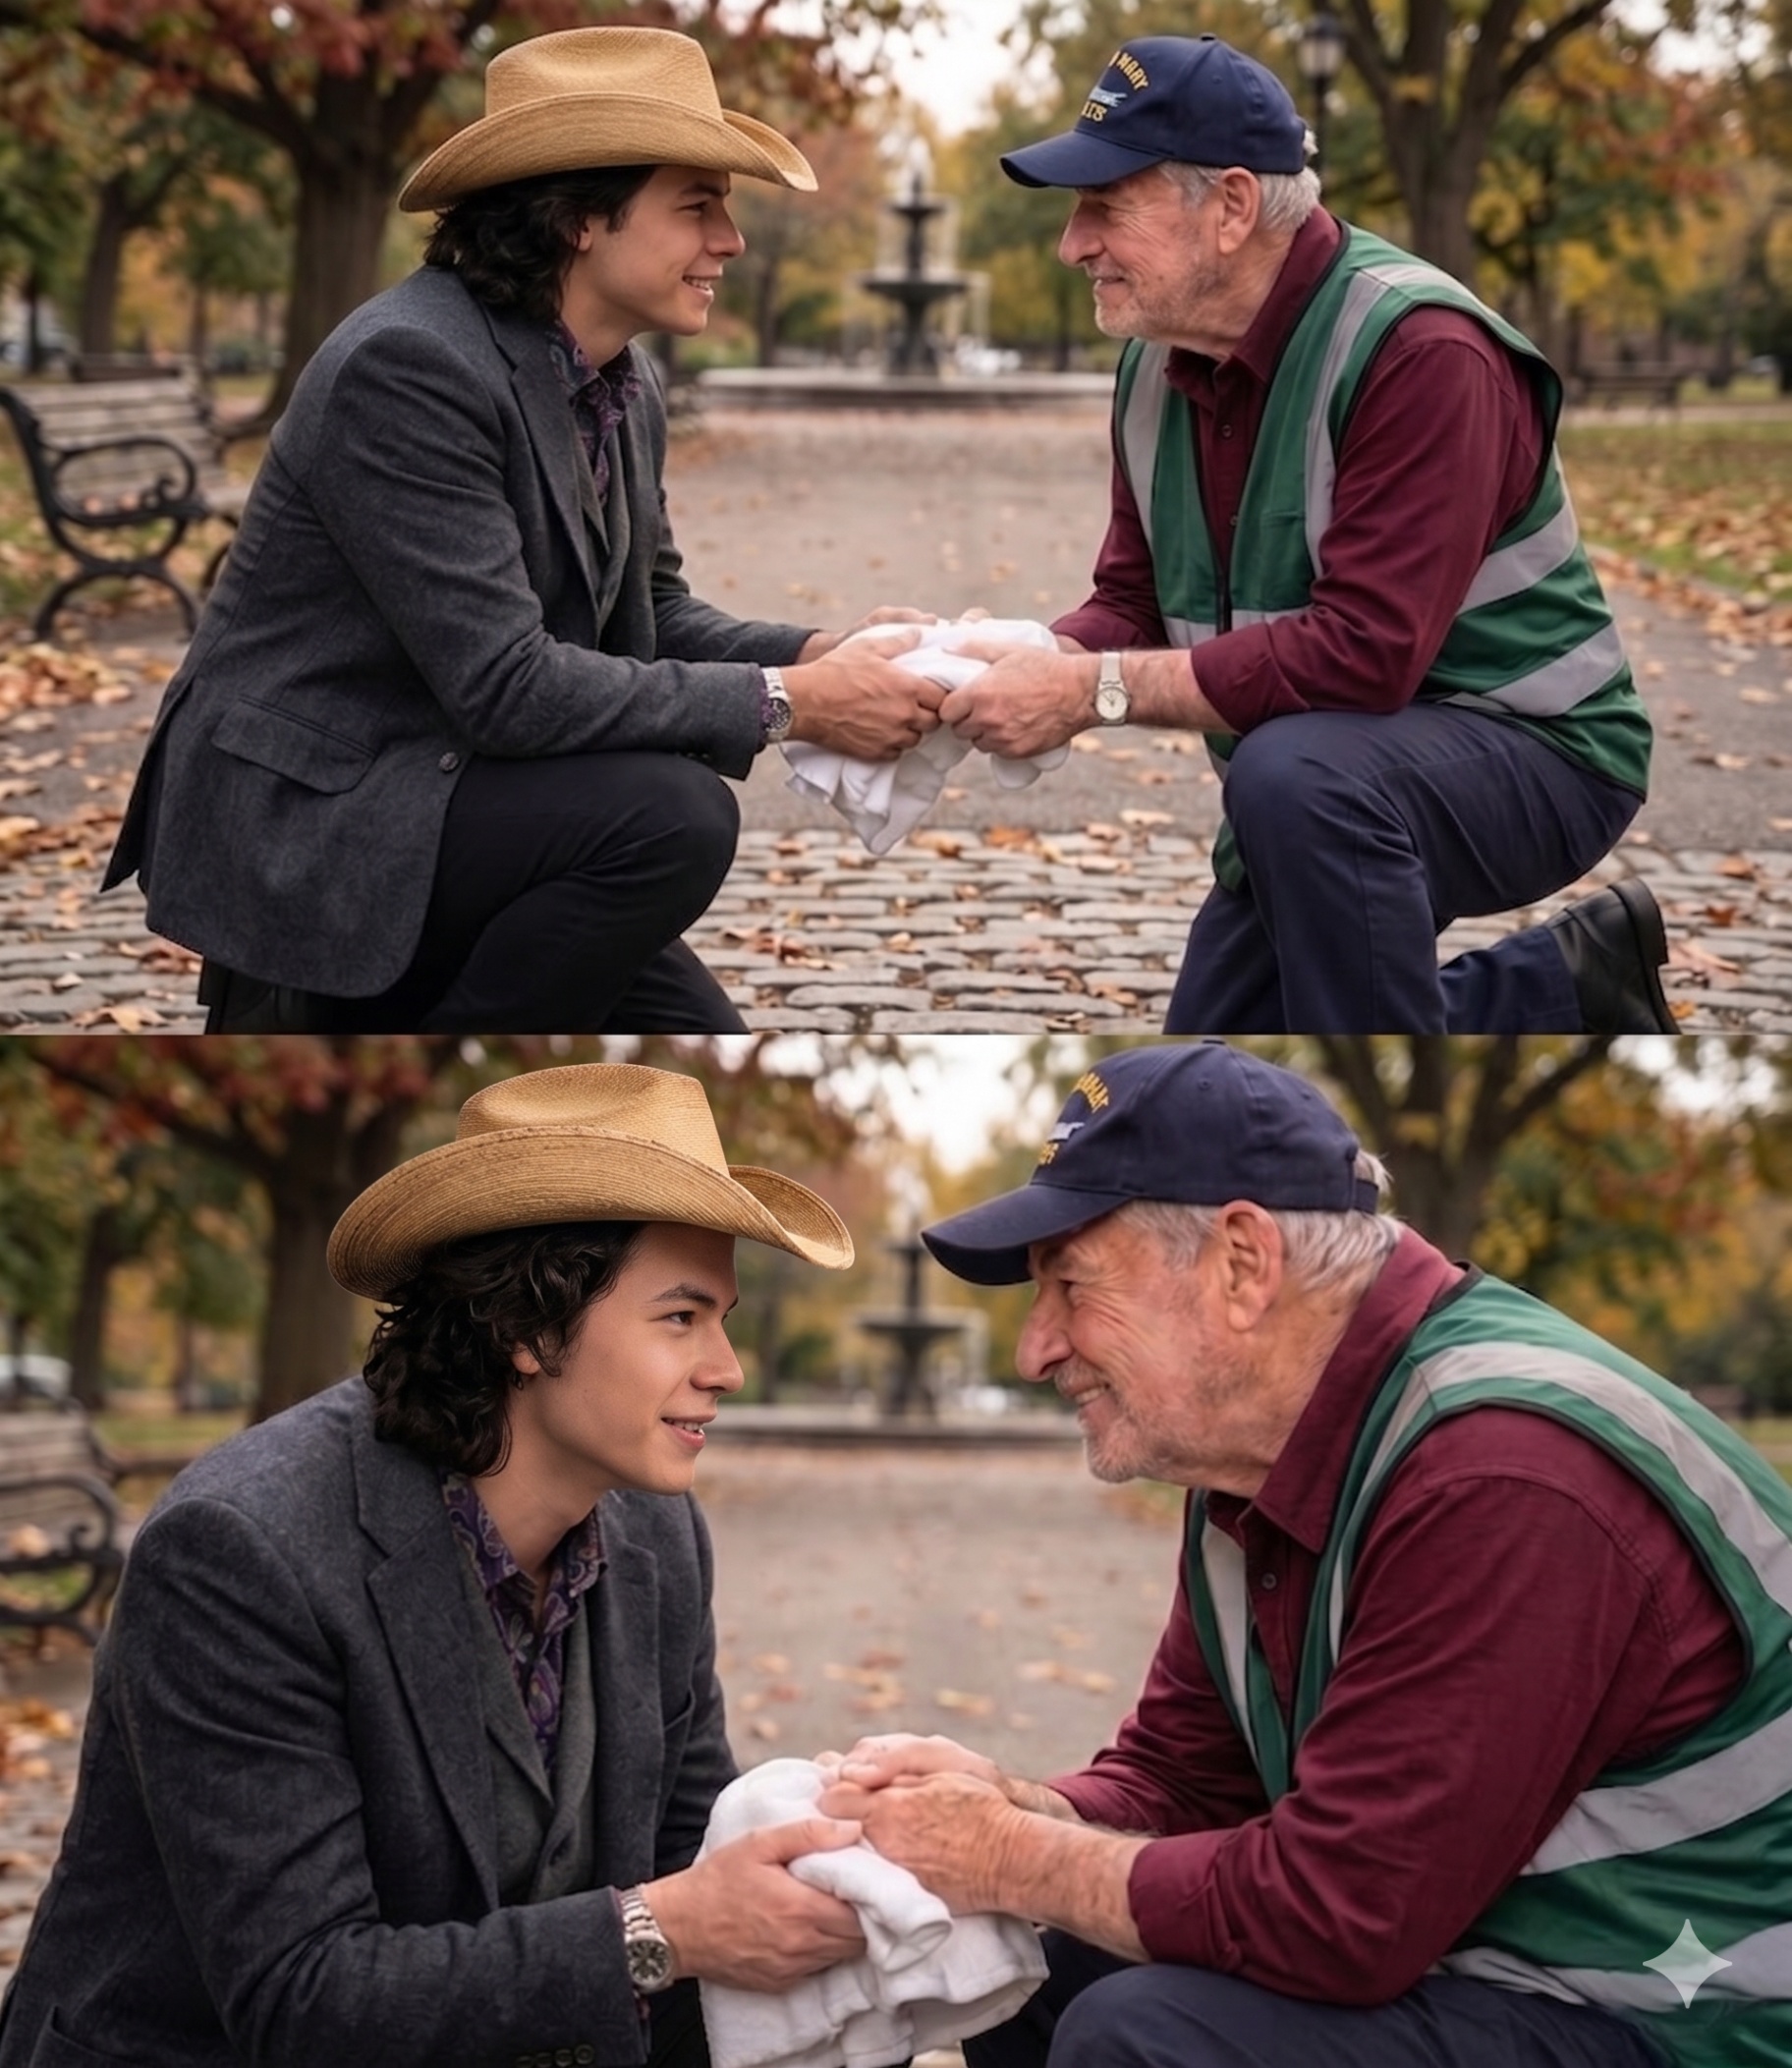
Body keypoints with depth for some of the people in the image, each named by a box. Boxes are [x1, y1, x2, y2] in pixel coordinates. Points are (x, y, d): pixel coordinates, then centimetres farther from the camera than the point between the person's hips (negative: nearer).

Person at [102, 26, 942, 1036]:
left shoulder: (630, 385, 5)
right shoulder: (411, 366, -22)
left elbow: (651, 614, 13)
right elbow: (503, 685, -27)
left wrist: (818, 653, -8)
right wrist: (790, 702, -24)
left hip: (437, 796, 9)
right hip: (299, 825, -9)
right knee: (673, 817, -27)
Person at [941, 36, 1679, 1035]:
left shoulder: (1418, 351, -26)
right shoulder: (1159, 362, -1)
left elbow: (1363, 652, -34)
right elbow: (1133, 606, 3)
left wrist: (1093, 691, -33)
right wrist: (1025, 663, -19)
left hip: (1527, 743, -9)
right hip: (1335, 785, 9)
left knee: (1294, 776, -40)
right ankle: (1571, 992, 24)